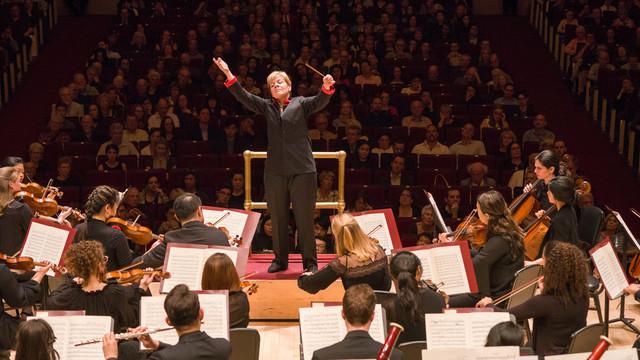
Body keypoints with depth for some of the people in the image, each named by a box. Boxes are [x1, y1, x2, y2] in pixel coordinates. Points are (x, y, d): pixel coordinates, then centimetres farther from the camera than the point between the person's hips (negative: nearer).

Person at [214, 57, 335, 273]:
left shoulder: (301, 104, 7)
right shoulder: (267, 107, 13)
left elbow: (319, 102, -11)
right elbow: (244, 97, 3)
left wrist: (327, 89, -33)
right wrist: (229, 76, -9)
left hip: (302, 169, -3)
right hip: (275, 171, 3)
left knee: (304, 218, -1)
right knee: (278, 219, 9)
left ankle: (310, 262, 7)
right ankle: (280, 260, 20)